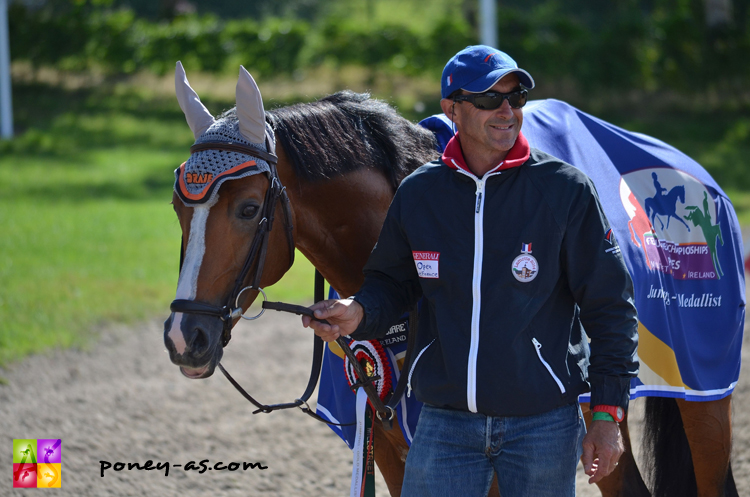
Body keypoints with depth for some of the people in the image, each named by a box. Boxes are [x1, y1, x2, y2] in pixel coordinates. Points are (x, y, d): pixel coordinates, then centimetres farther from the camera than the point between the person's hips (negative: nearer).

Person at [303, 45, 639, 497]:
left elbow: (609, 304, -3)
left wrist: (608, 414, -6)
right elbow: (392, 283, 15)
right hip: (445, 422, 2)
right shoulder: (417, 193, 2)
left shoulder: (566, 190, -6)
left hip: (544, 423, -2)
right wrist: (359, 313, -9)